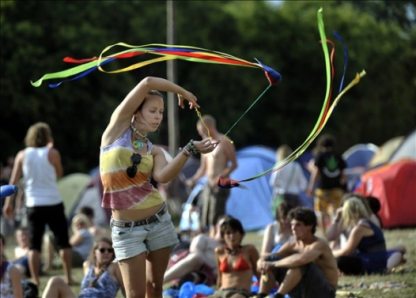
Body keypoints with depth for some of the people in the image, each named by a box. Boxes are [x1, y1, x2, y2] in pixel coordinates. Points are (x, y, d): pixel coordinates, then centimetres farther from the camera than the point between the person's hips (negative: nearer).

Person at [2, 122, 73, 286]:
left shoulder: (22, 155, 2)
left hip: (33, 205, 2)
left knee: (34, 245, 3)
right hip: (53, 203, -2)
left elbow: (13, 181, 0)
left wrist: (8, 203, 4)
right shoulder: (52, 153, -5)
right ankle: (68, 277, 9)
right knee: (63, 241, 10)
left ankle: (35, 280, -3)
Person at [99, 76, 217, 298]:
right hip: (126, 228, -4)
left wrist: (190, 149, -24)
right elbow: (147, 83, -9)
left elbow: (163, 177, -17)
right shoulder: (118, 127, -1)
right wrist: (182, 92, 0)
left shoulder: (154, 151, 8)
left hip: (158, 221, 4)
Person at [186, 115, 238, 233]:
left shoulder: (224, 142, -7)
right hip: (208, 186, 8)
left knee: (215, 219, -13)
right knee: (204, 220, 6)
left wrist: (220, 177, -19)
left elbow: (234, 164, -8)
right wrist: (194, 179, 7)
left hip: (220, 186, -8)